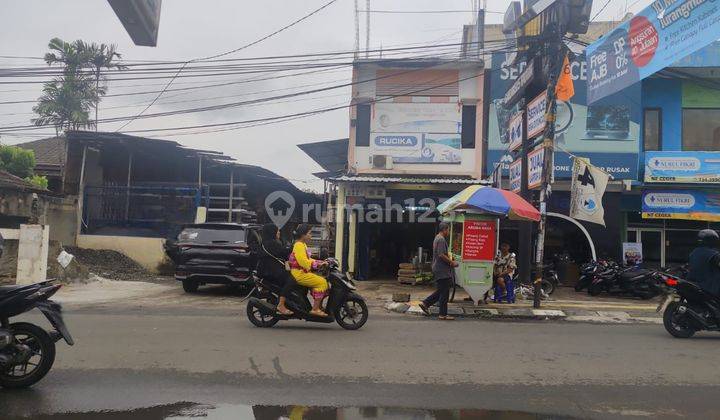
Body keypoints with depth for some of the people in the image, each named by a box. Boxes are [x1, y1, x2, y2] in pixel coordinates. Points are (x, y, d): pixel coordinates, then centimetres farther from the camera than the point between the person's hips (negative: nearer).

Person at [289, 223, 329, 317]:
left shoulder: (303, 244, 18)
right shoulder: (299, 245, -15)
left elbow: (307, 259, 23)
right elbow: (303, 261, -25)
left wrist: (320, 262, 11)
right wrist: (318, 264, -22)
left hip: (303, 272, 11)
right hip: (299, 274, -11)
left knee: (323, 281, 10)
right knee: (322, 282, -18)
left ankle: (319, 306, 12)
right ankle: (315, 309, -16)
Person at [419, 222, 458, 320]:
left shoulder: (437, 238, 17)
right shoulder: (441, 239, -16)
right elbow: (441, 255, -24)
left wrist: (450, 261, 16)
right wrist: (452, 262, -13)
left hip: (438, 269, 10)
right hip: (442, 271, -10)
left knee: (441, 290, 17)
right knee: (444, 292, -4)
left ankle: (425, 303, 17)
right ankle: (443, 315, 2)